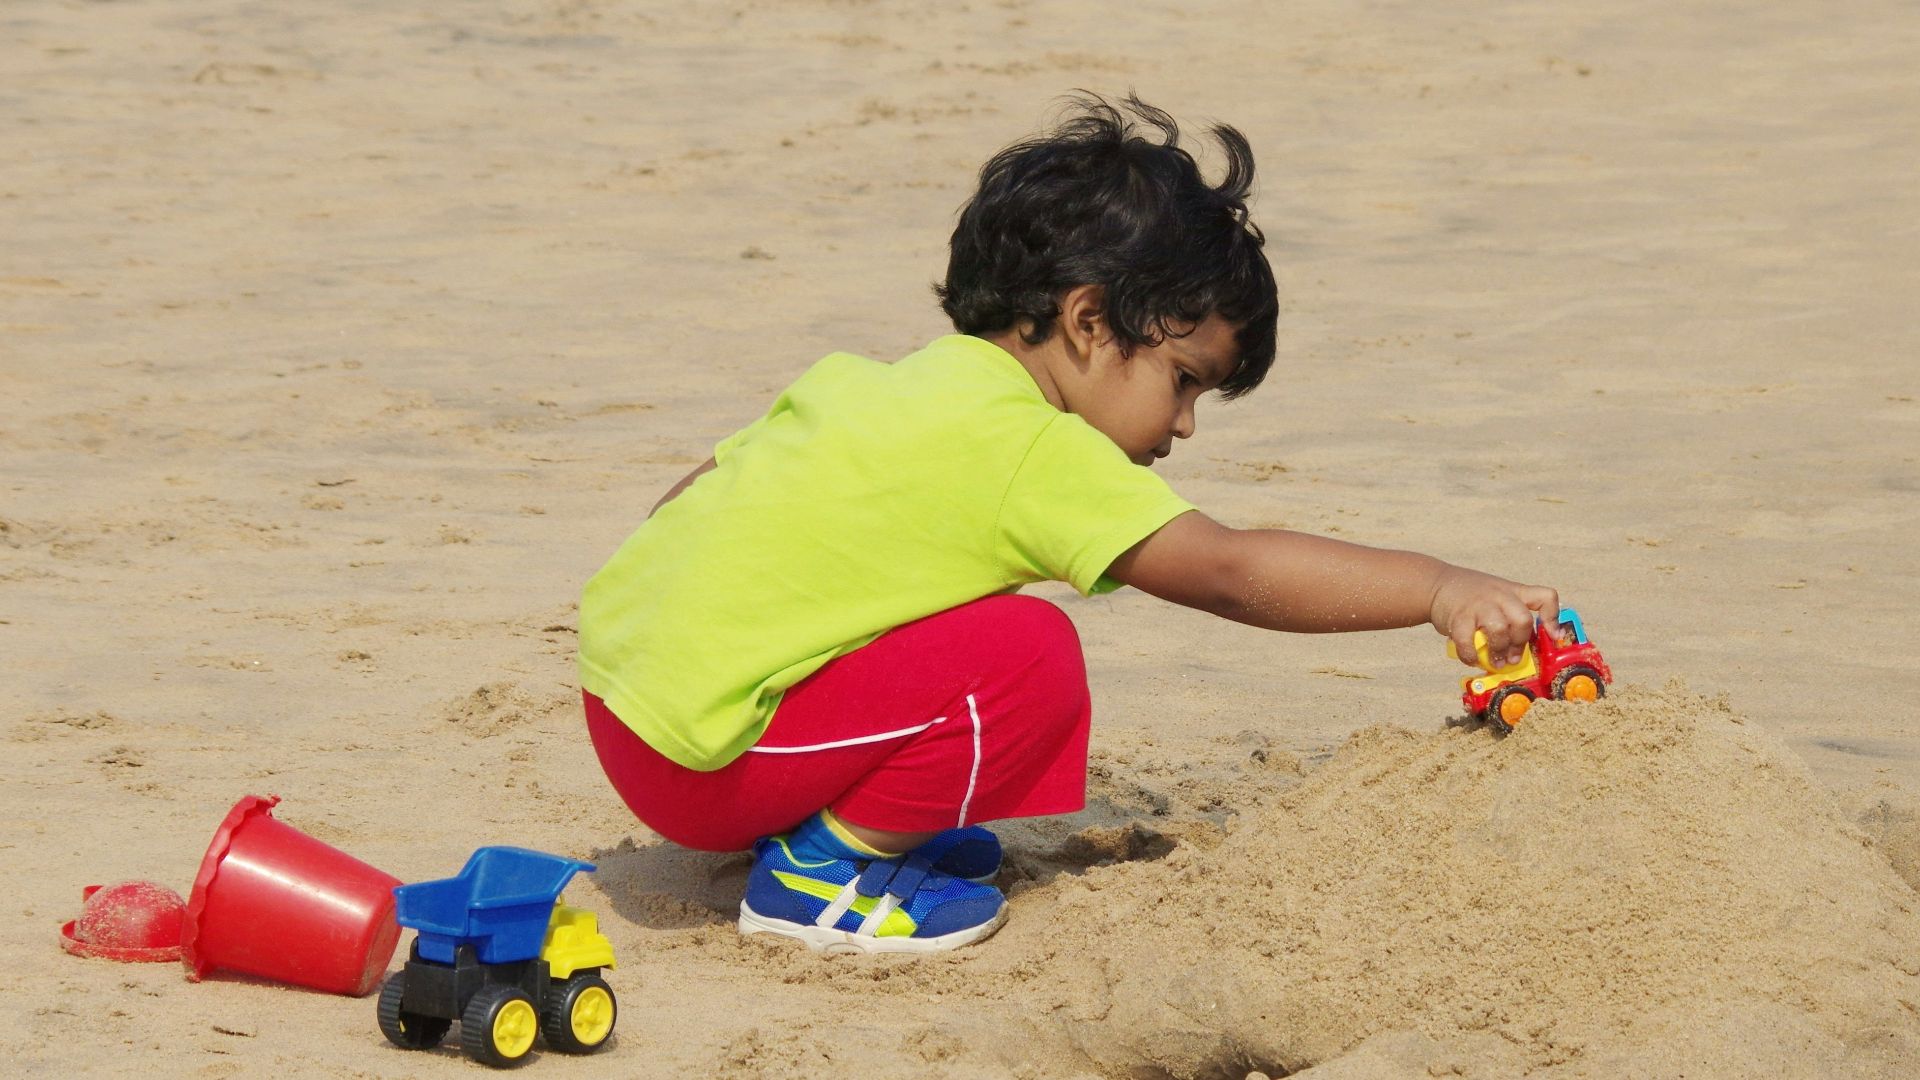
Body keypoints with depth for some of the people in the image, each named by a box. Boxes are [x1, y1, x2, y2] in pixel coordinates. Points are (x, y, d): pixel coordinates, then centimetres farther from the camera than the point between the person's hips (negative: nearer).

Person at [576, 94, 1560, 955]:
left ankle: (829, 824, 17)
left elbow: (691, 492, 17)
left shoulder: (872, 384, 12)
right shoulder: (1026, 448, -14)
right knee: (1026, 658, -16)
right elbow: (1230, 572, -16)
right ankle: (817, 872, -4)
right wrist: (1437, 588, -16)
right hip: (697, 752, -10)